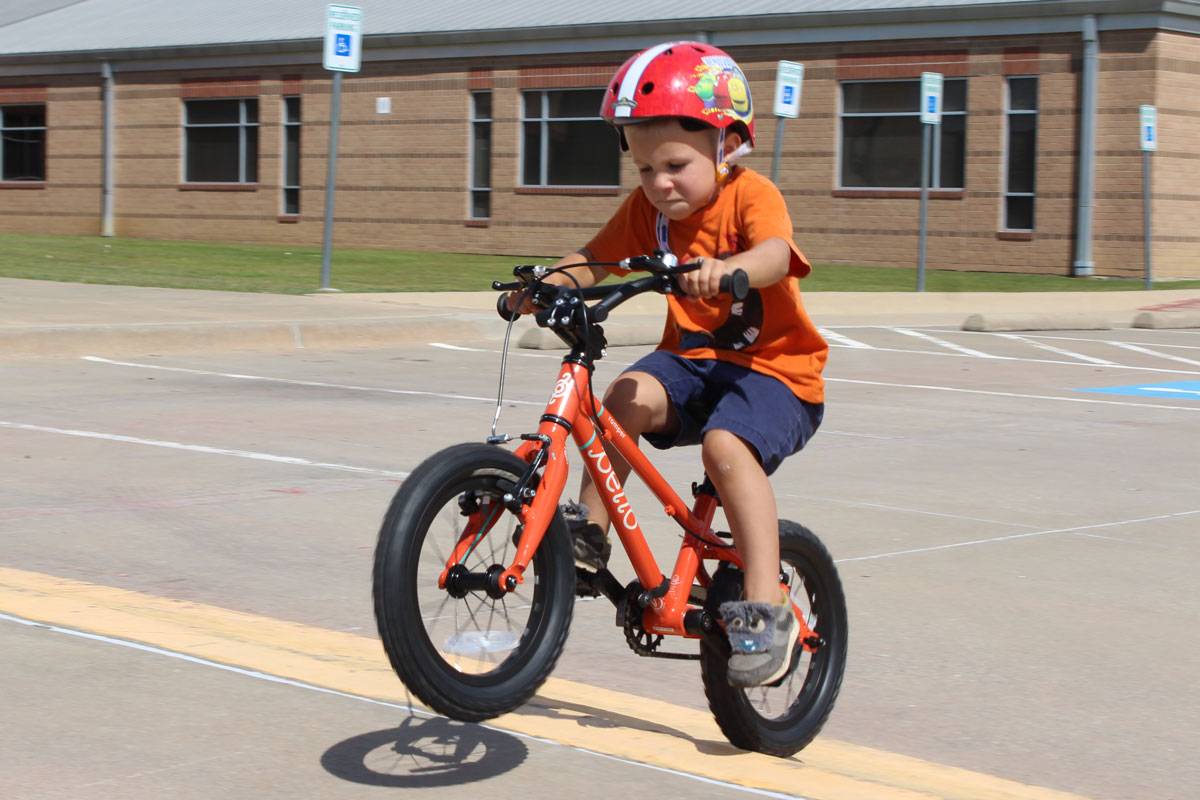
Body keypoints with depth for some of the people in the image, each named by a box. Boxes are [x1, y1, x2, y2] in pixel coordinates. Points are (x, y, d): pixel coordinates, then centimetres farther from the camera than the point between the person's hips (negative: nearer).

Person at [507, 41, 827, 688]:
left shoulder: (750, 196, -15)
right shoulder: (646, 208, 3)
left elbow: (776, 254, -34)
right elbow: (592, 261, 4)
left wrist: (724, 270, -56)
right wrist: (543, 284, -17)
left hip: (773, 366, -5)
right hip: (692, 357, 5)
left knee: (726, 445, -32)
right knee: (628, 396, -25)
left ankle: (766, 609, -28)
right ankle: (589, 530, -12)